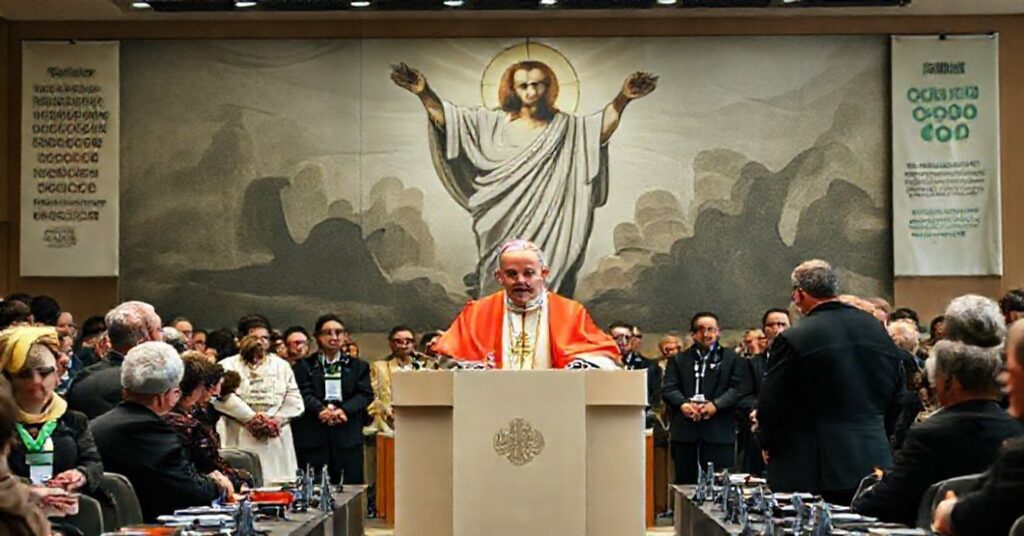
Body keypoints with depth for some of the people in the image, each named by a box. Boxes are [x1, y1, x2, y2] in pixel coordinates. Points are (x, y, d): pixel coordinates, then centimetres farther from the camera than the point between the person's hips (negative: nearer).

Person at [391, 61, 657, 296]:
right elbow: (446, 118, 3)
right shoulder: (493, 123, 7)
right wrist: (424, 92, -15)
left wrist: (622, 98, -30)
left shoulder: (565, 128, 5)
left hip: (548, 236, 0)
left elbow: (603, 125, -11)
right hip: (503, 235, 1)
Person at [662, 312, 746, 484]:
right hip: (685, 431, 2)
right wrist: (683, 404, -15)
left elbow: (738, 389, 0)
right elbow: (668, 389, 6)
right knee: (684, 481, 3)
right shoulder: (678, 360, 18)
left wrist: (715, 405, -16)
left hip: (719, 431, -2)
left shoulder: (731, 359, 12)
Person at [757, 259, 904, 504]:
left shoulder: (793, 339, -11)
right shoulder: (879, 331, 6)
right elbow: (896, 395, 15)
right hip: (873, 464, 5)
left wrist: (767, 443, 13)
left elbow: (771, 404, -5)